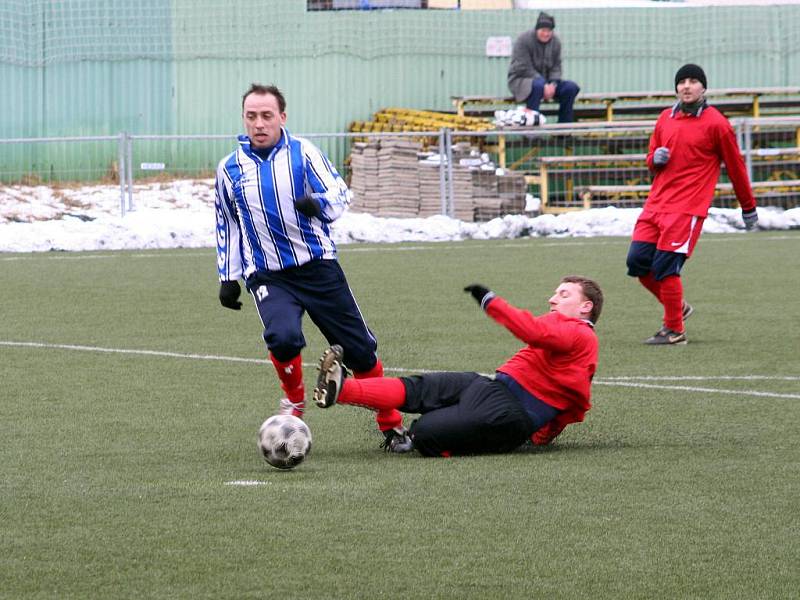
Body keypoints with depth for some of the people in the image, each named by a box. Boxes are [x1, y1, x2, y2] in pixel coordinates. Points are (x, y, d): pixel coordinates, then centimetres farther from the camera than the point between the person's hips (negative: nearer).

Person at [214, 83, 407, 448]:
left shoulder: (303, 153, -1)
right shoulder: (230, 168, 6)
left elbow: (340, 195, -6)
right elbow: (227, 227, 18)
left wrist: (318, 204, -29)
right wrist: (228, 279, 15)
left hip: (318, 267, 0)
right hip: (267, 277, 0)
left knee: (359, 348, 3)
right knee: (282, 337, -28)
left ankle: (391, 424, 21)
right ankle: (294, 400, 2)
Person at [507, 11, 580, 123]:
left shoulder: (555, 42, 3)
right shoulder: (523, 40, -16)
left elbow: (556, 67, 4)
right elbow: (524, 68, -20)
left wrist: (553, 84, -18)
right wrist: (544, 85, -27)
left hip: (545, 81, 6)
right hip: (521, 80, -6)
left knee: (571, 87, -14)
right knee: (538, 85, -41)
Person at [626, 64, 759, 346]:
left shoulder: (715, 123, -4)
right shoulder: (665, 118, 13)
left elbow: (735, 167, 3)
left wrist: (748, 208, 9)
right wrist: (655, 159, 0)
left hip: (687, 210, -6)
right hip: (656, 205, 6)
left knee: (665, 267, -12)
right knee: (637, 261, 1)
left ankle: (674, 330, 1)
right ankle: (678, 307, 21)